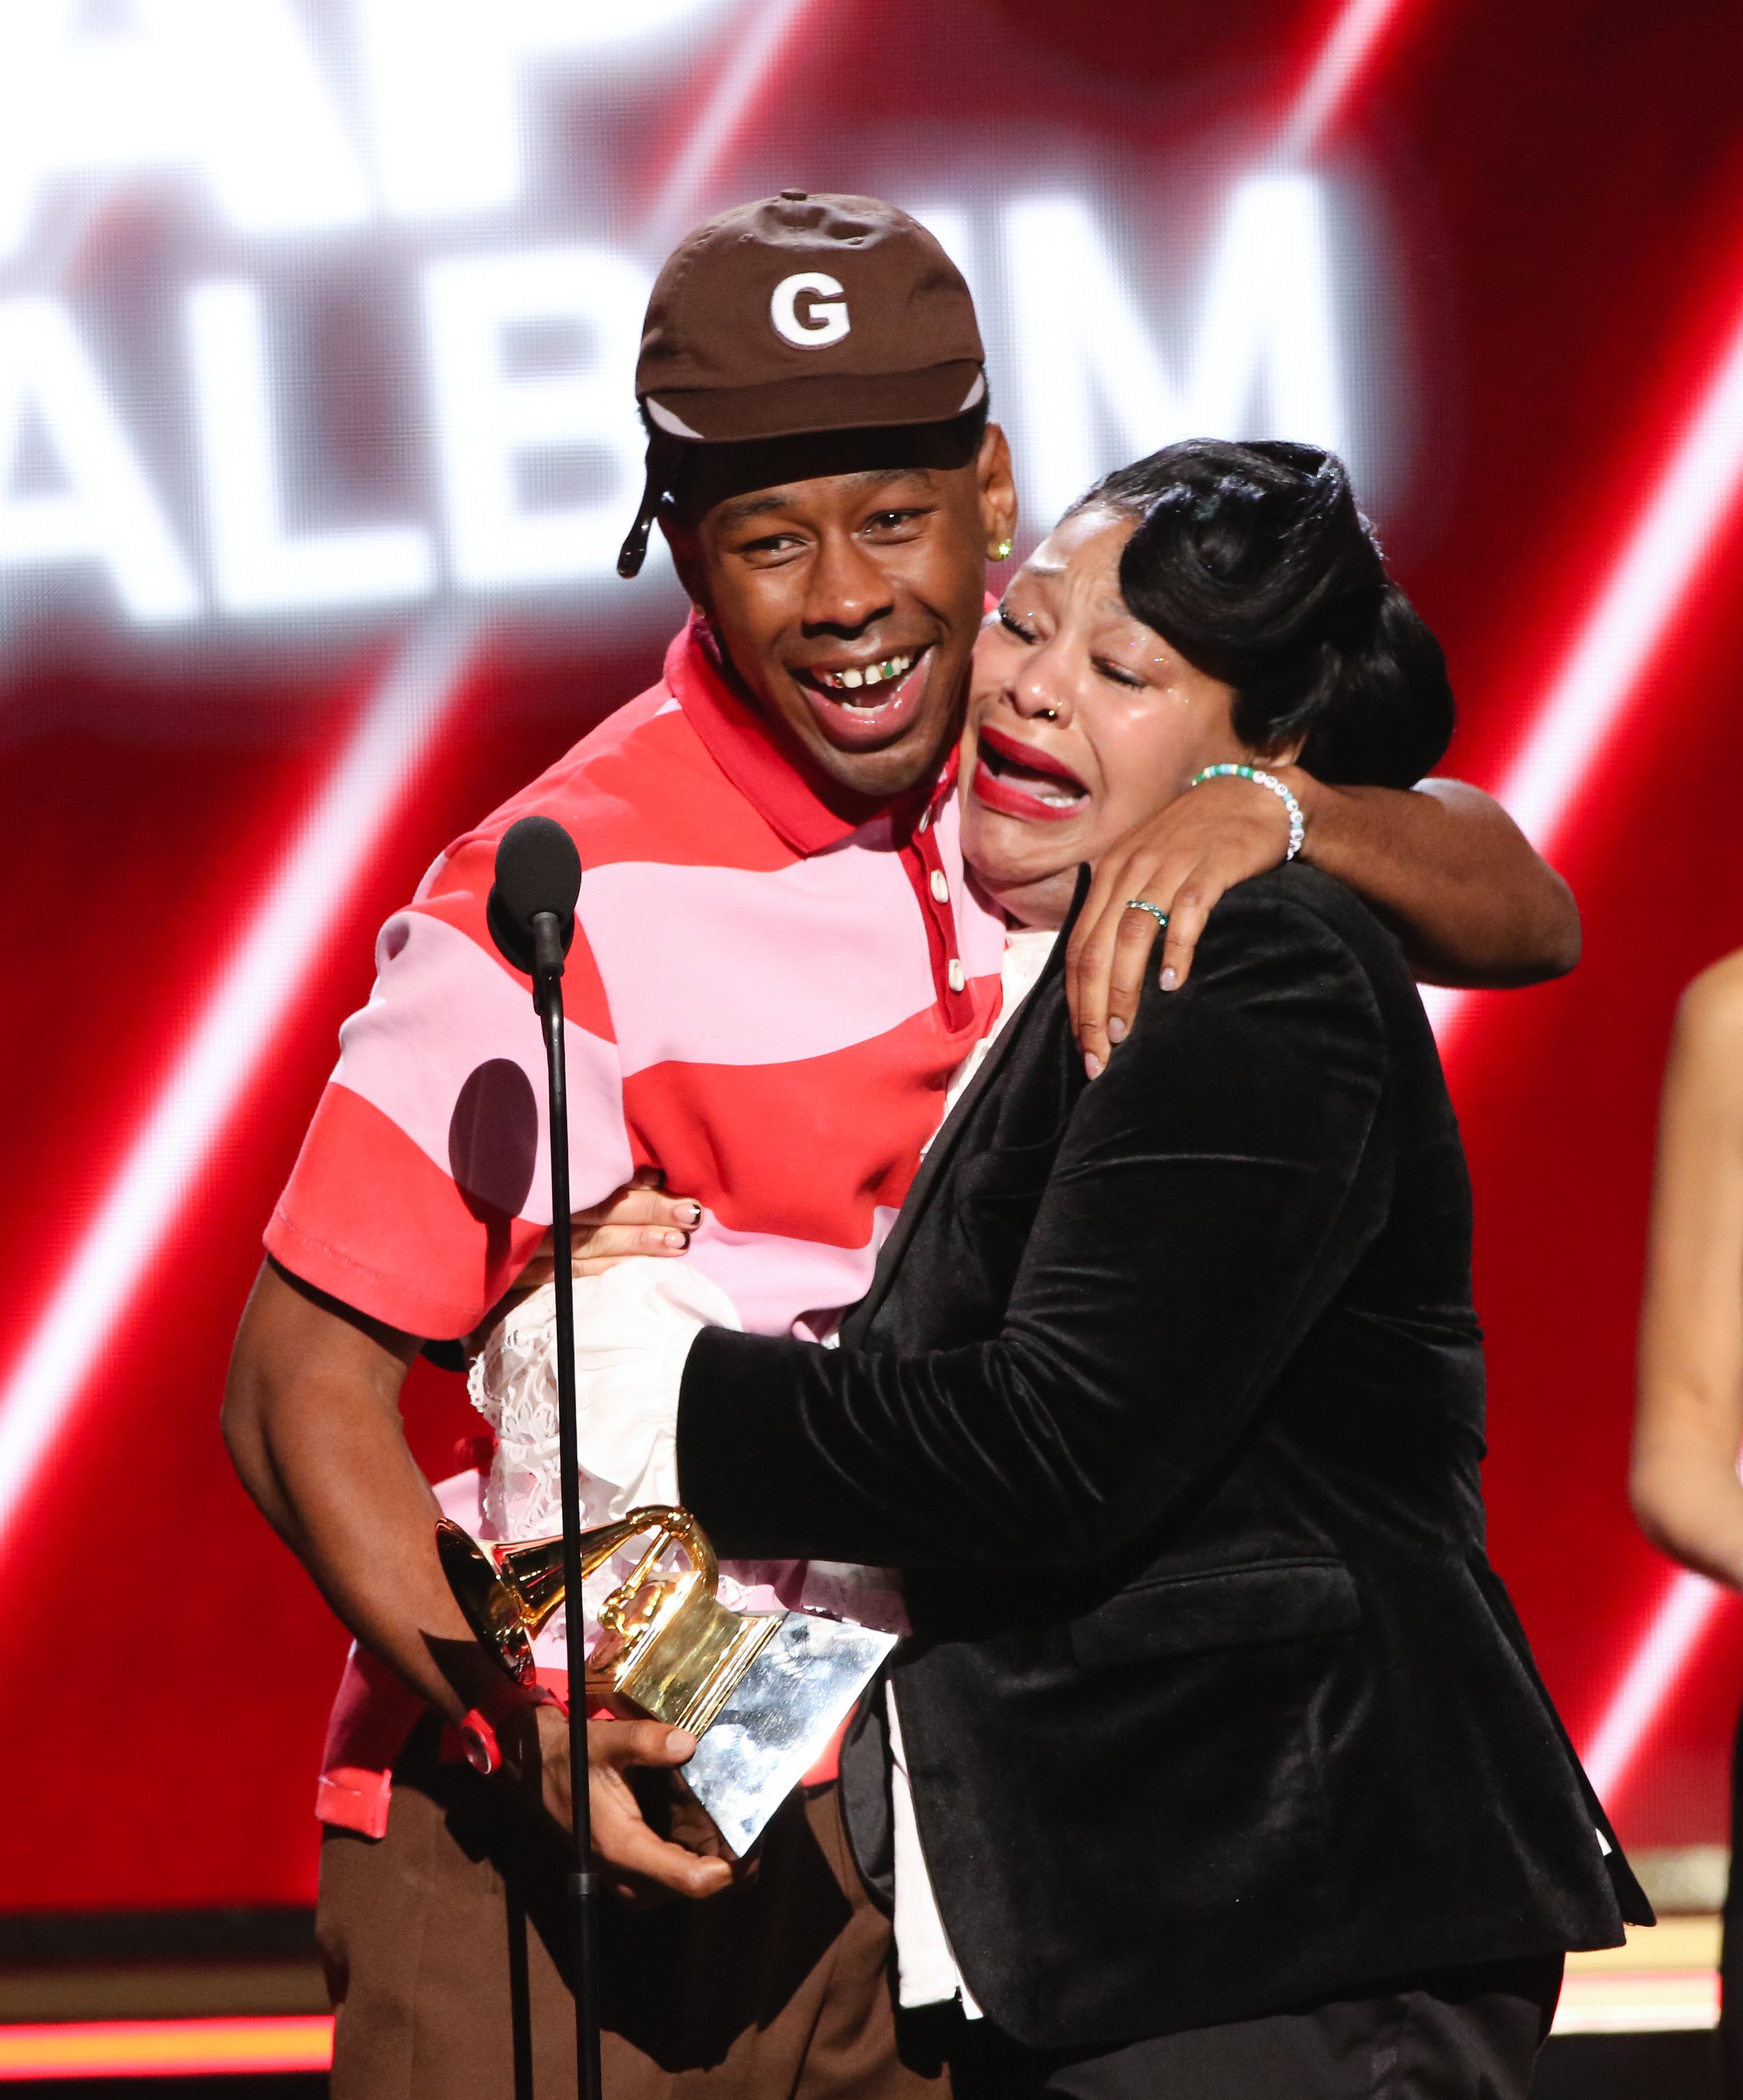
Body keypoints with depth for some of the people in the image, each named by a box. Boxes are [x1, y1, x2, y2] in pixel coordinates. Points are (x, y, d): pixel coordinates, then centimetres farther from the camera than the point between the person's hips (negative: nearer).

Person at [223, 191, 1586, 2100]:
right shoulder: (563, 901, -15)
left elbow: (1522, 918, 0)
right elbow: (302, 1383, -14)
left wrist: (1258, 816, -20)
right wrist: (531, 1721, -28)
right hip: (546, 1831, -4)